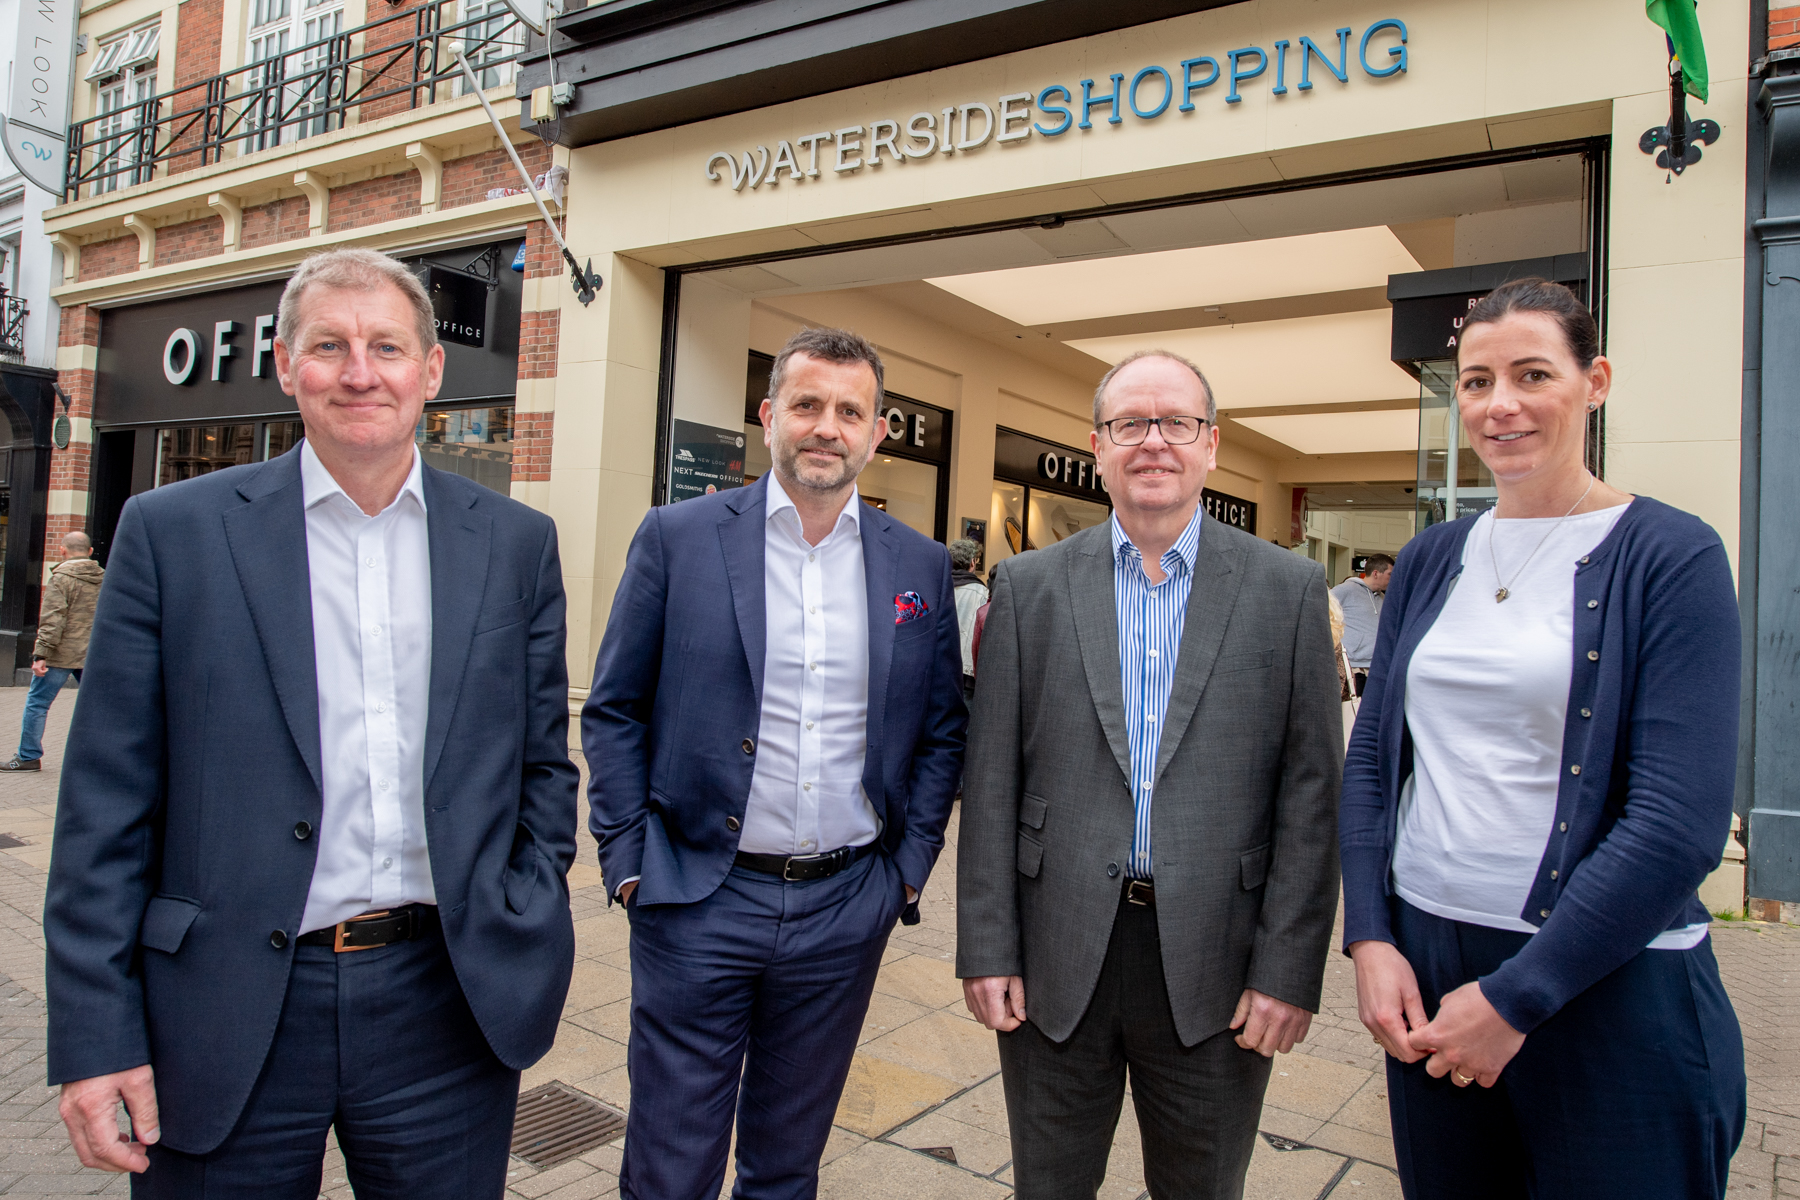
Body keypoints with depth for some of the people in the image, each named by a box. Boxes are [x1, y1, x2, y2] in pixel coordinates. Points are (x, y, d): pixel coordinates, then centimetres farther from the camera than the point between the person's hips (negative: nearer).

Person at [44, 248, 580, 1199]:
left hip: (447, 1012, 2)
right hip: (226, 1027, -1)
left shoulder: (514, 543, 3)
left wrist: (523, 939, -1)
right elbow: (106, 805, -2)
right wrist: (95, 1036, -4)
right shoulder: (171, 532, -2)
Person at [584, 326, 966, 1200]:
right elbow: (613, 711, 0)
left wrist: (910, 864, 2)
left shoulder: (920, 567, 3)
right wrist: (628, 862, -5)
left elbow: (942, 729, 9)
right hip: (698, 901, -2)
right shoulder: (676, 538, -4)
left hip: (847, 910, 2)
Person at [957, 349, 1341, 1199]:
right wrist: (986, 948, -3)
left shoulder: (1287, 589, -1)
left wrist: (1289, 969, -7)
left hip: (1213, 969, 0)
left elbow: (1312, 789, -2)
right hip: (1055, 964, 1)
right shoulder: (1030, 587, 1)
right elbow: (991, 783, 0)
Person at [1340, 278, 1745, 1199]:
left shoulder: (1671, 556, -8)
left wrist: (1514, 996, -15)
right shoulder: (1430, 560, 6)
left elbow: (1680, 822, -15)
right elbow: (1372, 757, 8)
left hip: (1607, 988, -4)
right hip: (1422, 969, 5)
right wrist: (1371, 939, -3)